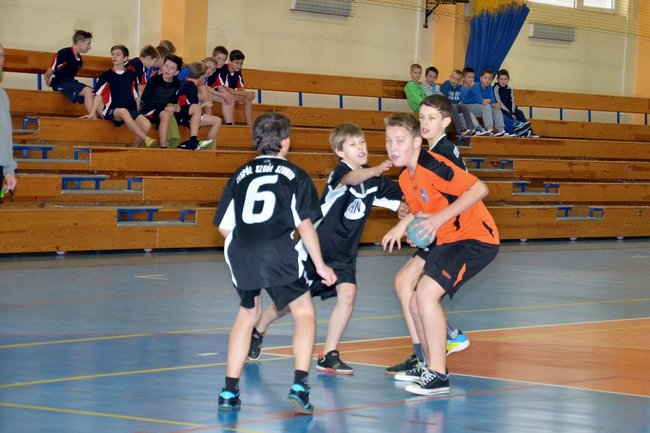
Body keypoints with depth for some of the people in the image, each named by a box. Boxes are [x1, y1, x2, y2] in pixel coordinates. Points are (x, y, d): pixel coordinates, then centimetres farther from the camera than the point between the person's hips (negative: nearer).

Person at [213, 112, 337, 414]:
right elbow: (304, 224, 2)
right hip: (278, 252, -4)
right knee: (304, 312, 13)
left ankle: (229, 391, 22)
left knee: (247, 313, 24)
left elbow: (223, 225, 15)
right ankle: (299, 386, -3)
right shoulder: (295, 176, 10)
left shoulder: (241, 174, 19)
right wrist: (320, 266, 9)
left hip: (240, 254, 4)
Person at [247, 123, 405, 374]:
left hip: (344, 252, 5)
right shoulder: (339, 172, -20)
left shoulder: (374, 180, 0)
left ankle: (329, 356, -7)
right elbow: (352, 178, -44)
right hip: (316, 245, -5)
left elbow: (399, 202, 6)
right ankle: (257, 331, 37)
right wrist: (375, 171, -64)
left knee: (347, 294, -19)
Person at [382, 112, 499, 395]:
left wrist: (440, 219, -25)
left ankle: (438, 377, -16)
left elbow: (479, 189, -23)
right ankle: (432, 367, 25)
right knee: (416, 303, 9)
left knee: (426, 293, -22)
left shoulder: (432, 165, -19)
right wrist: (404, 225, 1)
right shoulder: (405, 179, 9)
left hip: (476, 238, -10)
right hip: (449, 242, 10)